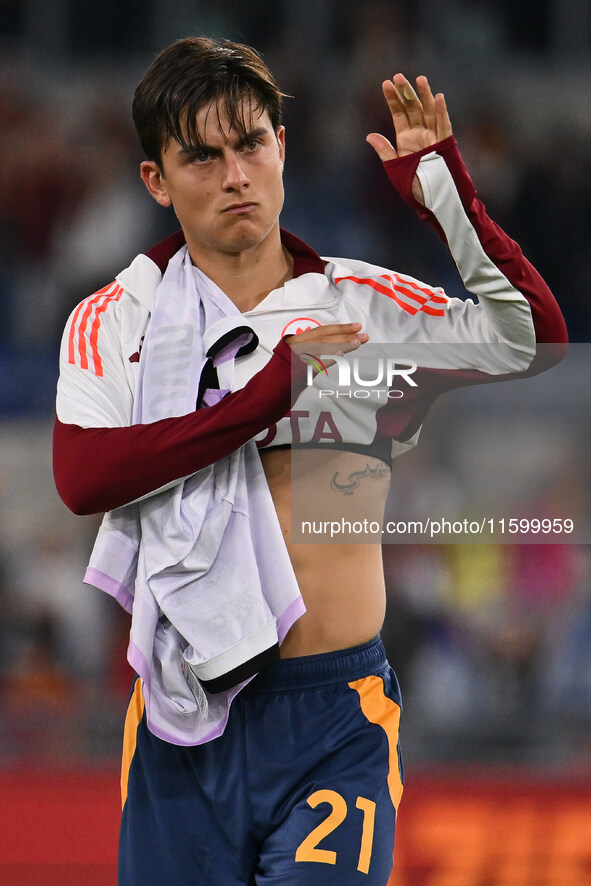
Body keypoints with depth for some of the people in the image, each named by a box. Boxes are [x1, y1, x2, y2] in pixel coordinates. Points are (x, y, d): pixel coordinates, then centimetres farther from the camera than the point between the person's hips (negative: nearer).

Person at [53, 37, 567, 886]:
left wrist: (442, 190, -10)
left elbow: (534, 337, -3)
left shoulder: (361, 305, 7)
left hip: (337, 716, 0)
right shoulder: (114, 322, 5)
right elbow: (82, 477, -12)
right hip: (187, 720, 0)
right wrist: (268, 392, -14)